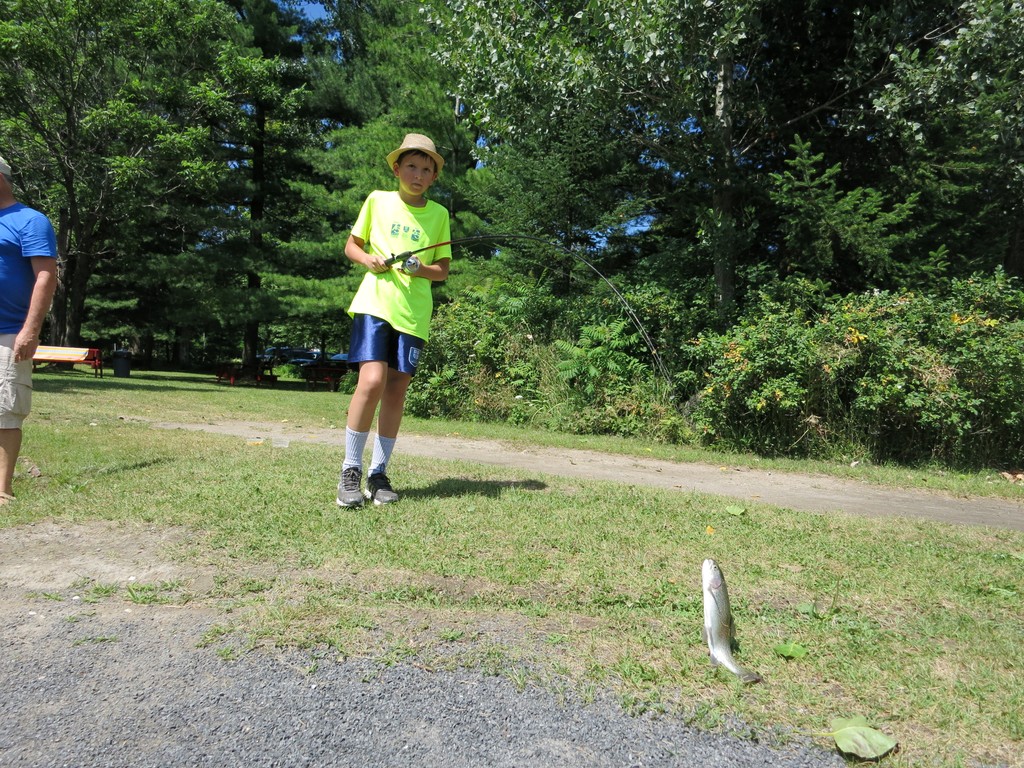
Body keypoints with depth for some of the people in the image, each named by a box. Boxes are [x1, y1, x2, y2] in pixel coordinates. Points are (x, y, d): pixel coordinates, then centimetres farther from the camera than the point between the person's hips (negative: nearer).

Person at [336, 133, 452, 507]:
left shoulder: (439, 214, 10)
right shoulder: (377, 200, 8)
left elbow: (442, 270, 11)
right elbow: (351, 246, 15)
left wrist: (420, 269, -10)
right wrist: (367, 259, -6)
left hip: (414, 311, 2)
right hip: (374, 302, -2)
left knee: (396, 390, 2)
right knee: (371, 381, -18)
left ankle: (378, 473, 16)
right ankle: (351, 470, -1)